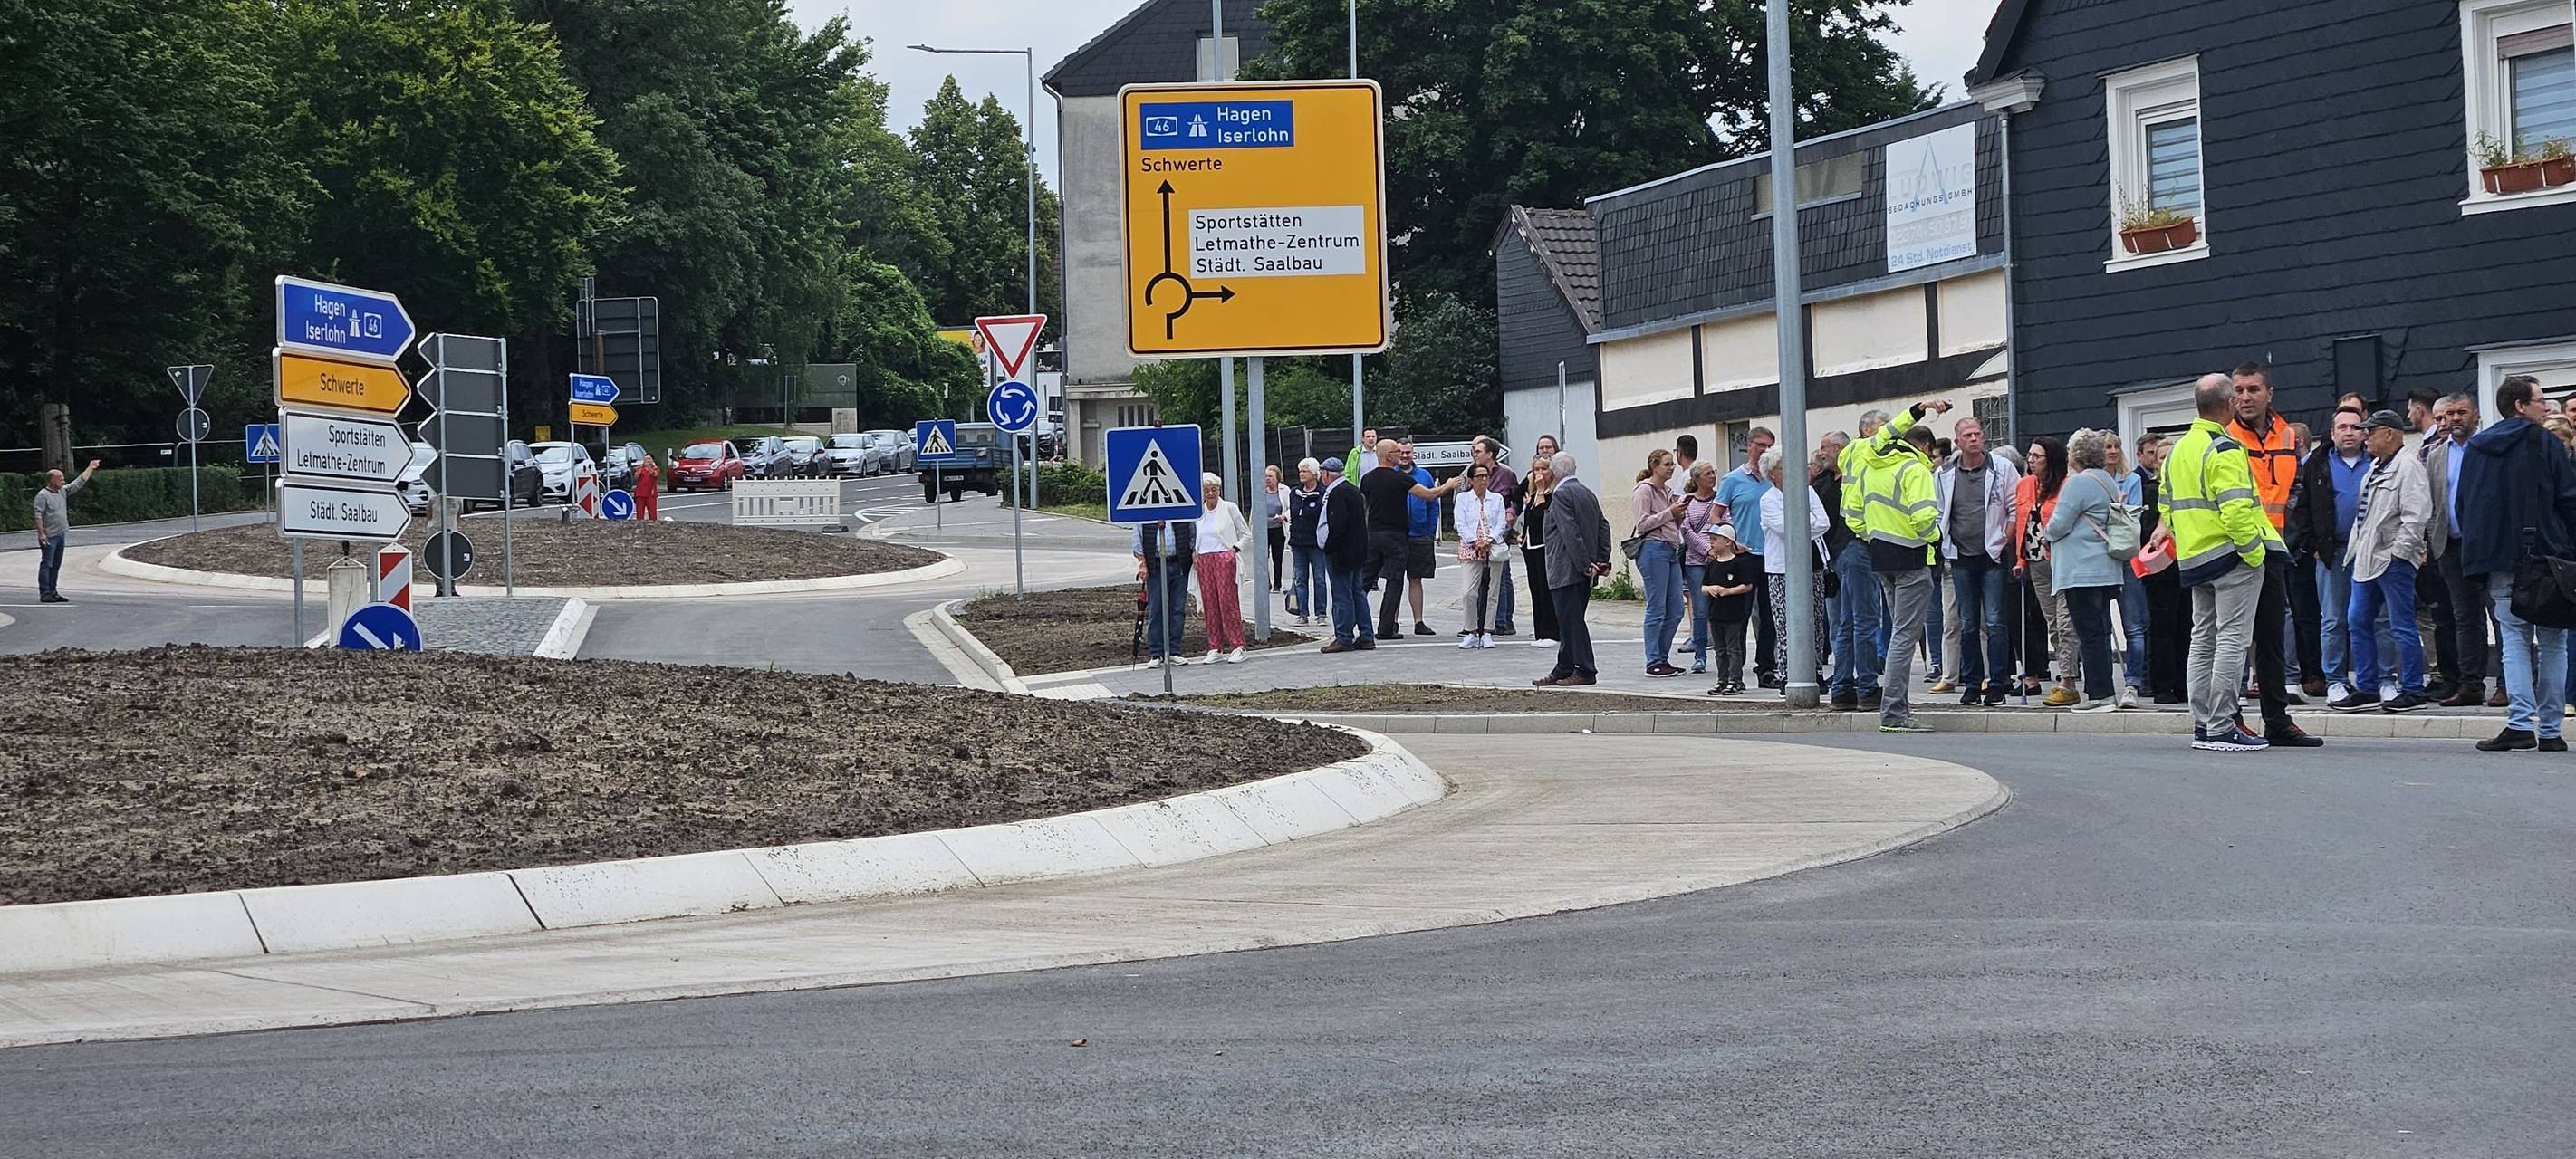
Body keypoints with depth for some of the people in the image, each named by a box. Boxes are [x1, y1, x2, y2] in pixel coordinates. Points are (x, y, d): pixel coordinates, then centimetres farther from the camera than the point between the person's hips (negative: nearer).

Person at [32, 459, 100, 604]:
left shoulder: (63, 491, 13)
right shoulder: (43, 495, -11)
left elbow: (79, 483, 20)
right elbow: (38, 516, -15)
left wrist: (90, 468, 22)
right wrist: (41, 533, -21)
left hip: (60, 535, 8)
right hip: (49, 536, -8)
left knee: (56, 565, 10)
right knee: (46, 564, -7)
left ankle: (53, 592, 15)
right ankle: (44, 594, -7)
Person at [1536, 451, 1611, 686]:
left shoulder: (1561, 494, -12)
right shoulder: (1588, 494, 15)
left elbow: (1570, 532, -20)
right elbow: (1603, 528, 14)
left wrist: (1584, 564, -19)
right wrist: (1601, 561, 11)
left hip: (1567, 570, -9)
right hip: (1584, 570, 9)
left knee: (1572, 621, -6)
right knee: (1570, 621, 13)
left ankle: (1586, 671, -7)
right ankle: (1563, 671, 17)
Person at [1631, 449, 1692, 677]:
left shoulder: (1667, 492, 20)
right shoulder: (1644, 490, -4)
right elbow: (1642, 524, -13)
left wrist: (1680, 514, 7)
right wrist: (1669, 513, -14)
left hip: (1671, 551, 9)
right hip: (1653, 549, -9)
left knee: (1676, 611, 6)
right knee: (1657, 610, -7)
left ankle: (1662, 659, 14)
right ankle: (1654, 663, -3)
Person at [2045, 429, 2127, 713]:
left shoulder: (2079, 483, -13)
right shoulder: (2109, 482, 16)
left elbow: (2059, 525, -16)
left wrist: (2049, 536, 7)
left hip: (2082, 570, -9)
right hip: (2105, 570, 9)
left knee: (2090, 633, -7)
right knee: (2101, 632, 10)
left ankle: (2098, 694, -8)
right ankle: (2103, 692, 12)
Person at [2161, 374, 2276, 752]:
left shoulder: (2178, 451, 13)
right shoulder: (2224, 451, -15)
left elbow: (2167, 505, 17)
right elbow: (2236, 508, -23)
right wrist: (2254, 551, -16)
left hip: (2193, 559, 9)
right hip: (2230, 556, -9)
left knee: (2203, 641, 13)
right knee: (2231, 640, -7)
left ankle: (2202, 726, 15)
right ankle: (2222, 729, -10)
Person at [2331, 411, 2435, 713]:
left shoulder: (2407, 466, -10)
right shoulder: (2376, 467, 20)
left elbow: (2416, 515, -18)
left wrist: (2398, 551, -20)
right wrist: (2356, 548, 18)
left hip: (2393, 560, -10)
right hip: (2366, 558, 10)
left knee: (2402, 626, -5)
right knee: (2358, 621, 10)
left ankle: (2413, 691, 0)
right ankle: (2366, 689, 16)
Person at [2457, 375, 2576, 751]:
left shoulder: (2475, 449, 12)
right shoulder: (2544, 443, -2)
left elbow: (2464, 507, 16)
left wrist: (2476, 554, 20)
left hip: (2499, 561, 3)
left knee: (2514, 640, 3)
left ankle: (2521, 722, -12)